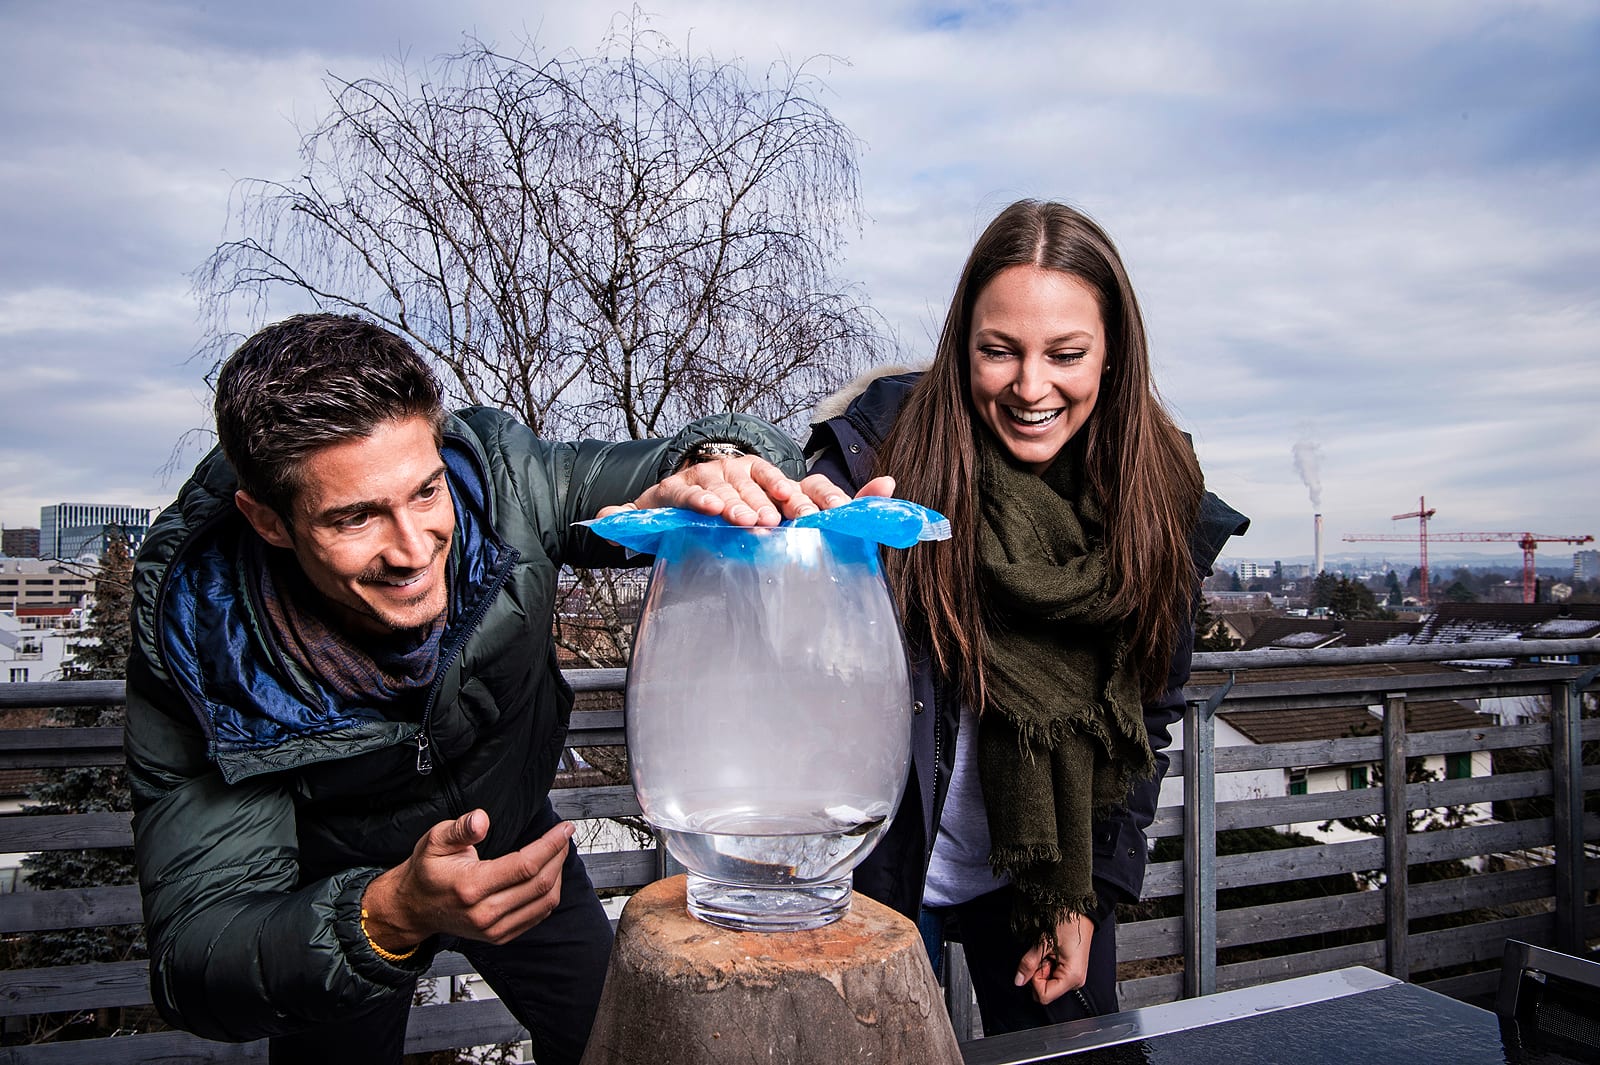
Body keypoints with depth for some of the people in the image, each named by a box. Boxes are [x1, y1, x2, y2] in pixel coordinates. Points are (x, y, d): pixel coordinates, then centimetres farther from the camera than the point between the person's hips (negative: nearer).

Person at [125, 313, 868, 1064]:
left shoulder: (494, 479, -31)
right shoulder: (198, 645, -33)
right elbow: (193, 959, -33)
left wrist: (719, 462, -46)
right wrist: (393, 916, -52)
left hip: (520, 848, 2)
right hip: (337, 897, -1)